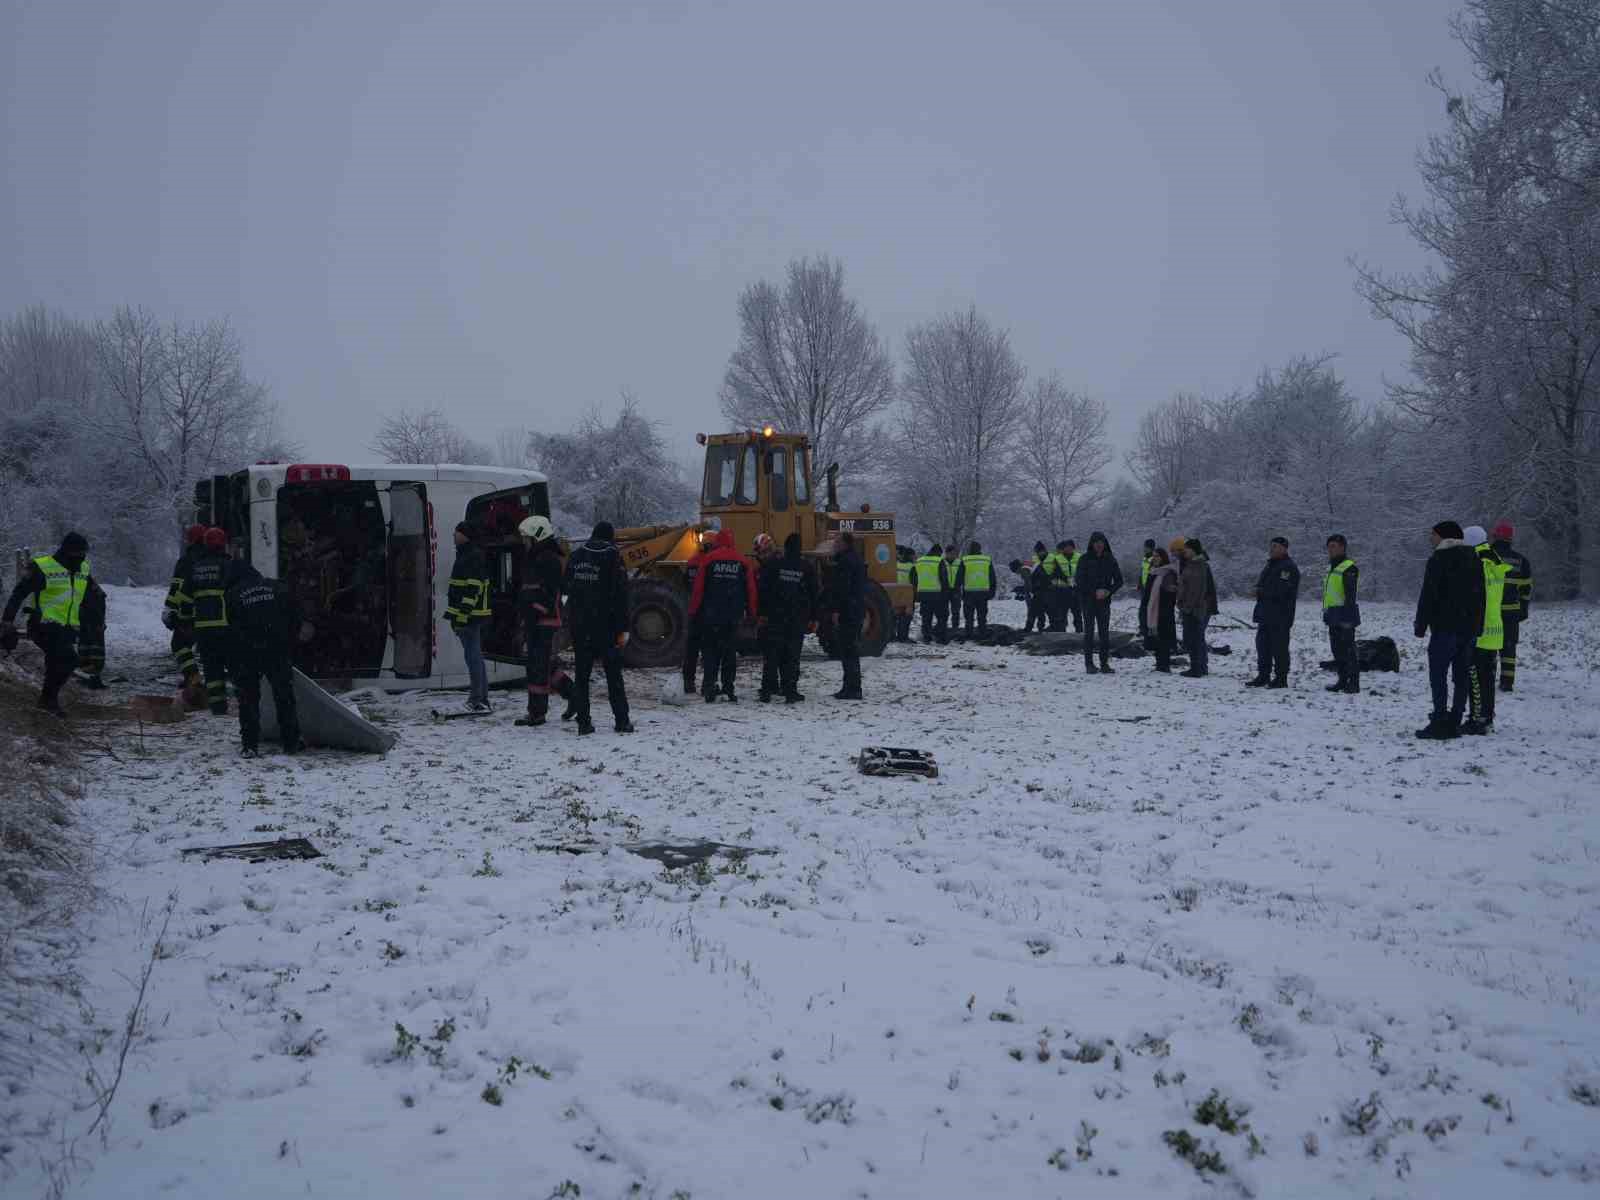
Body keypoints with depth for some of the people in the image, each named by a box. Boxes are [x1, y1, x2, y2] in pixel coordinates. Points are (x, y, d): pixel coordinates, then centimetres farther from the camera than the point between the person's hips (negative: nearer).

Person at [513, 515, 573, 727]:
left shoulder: (550, 559, -13)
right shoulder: (533, 558, 20)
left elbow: (548, 593, -21)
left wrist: (534, 614, -23)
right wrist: (526, 618, 21)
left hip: (546, 621, -10)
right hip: (535, 621, 10)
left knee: (539, 666, -8)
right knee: (547, 665, 14)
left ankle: (537, 712, -5)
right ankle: (574, 697, 24)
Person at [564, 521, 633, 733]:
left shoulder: (575, 556, 6)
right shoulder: (612, 557, -7)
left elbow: (565, 588, 13)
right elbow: (620, 595, -9)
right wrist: (623, 629, -7)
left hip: (579, 625, 3)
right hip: (605, 625, -3)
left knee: (581, 673, 7)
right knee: (613, 672, 5)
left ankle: (583, 721, 2)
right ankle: (622, 720, 3)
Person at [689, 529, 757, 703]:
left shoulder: (709, 560, -2)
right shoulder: (742, 562, 4)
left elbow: (698, 588, -3)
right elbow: (751, 589, 5)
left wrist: (693, 611, 4)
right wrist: (753, 613, 12)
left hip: (711, 615, -1)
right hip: (733, 615, 1)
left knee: (711, 651, 5)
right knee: (730, 652, 7)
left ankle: (709, 686, -4)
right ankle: (728, 688, 4)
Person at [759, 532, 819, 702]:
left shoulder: (773, 565, -1)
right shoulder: (807, 568, 4)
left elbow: (763, 589, -3)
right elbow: (813, 595, 7)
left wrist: (762, 613, 0)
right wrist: (813, 618, 13)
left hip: (774, 617, -1)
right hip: (798, 618, 1)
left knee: (771, 655, 3)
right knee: (792, 656, 4)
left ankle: (767, 690, -1)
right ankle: (790, 691, 1)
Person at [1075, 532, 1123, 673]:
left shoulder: (1110, 560, 6)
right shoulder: (1084, 559, -1)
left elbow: (1119, 581, 7)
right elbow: (1080, 581, -5)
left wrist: (1108, 592, -9)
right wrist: (1095, 592, -13)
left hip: (1104, 602, 2)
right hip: (1087, 601, -2)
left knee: (1105, 632, 0)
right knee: (1089, 631, -3)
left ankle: (1105, 663, 3)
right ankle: (1089, 663, -1)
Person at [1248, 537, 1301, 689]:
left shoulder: (1288, 567, -13)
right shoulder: (1271, 565, 19)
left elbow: (1281, 590, -23)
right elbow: (1263, 584, 28)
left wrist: (1260, 592, -19)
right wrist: (1257, 590, 4)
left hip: (1280, 617, -10)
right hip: (1266, 614, 10)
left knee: (1279, 647, -5)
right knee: (1263, 644, 11)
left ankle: (1281, 678, 0)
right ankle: (1263, 677, 18)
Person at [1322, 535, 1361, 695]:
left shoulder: (1349, 568, -11)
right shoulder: (1333, 568, 20)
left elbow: (1350, 595, -18)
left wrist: (1347, 617, -23)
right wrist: (1327, 614, 24)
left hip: (1344, 616, -10)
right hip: (1333, 618, 10)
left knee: (1348, 649, -9)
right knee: (1337, 650, 12)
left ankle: (1354, 684, -7)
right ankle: (1343, 681, 19)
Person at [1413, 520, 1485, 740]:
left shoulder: (1438, 560, -8)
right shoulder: (1473, 559, 14)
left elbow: (1428, 596, -11)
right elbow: (1480, 596, 16)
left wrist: (1420, 625, -5)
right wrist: (1477, 627, 18)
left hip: (1445, 627, -7)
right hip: (1470, 627, 7)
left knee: (1438, 675, -6)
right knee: (1462, 676, 9)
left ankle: (1440, 723, -12)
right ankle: (1454, 723, 9)